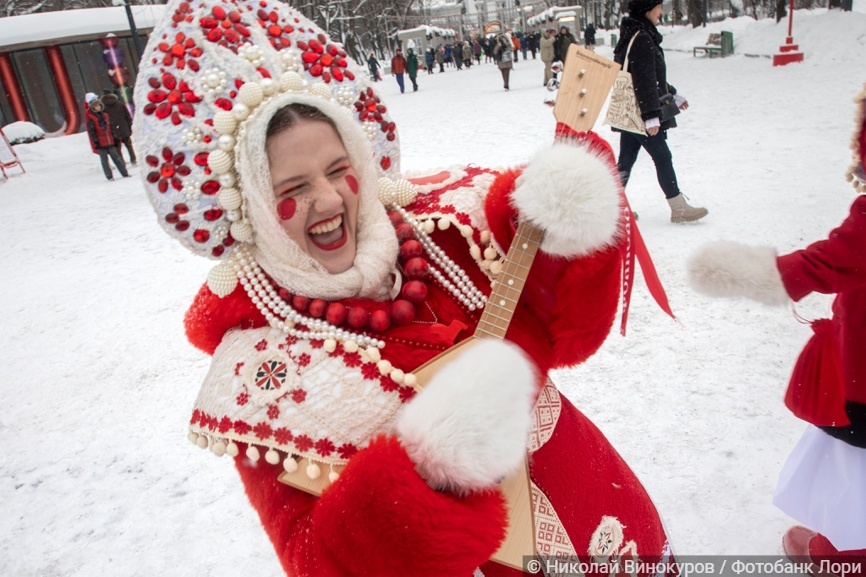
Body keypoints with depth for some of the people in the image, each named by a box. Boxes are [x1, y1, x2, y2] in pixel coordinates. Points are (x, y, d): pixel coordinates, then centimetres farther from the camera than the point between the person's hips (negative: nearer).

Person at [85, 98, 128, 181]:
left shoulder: (104, 115, 12)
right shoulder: (90, 118, -4)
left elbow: (110, 127, 18)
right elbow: (91, 131, -7)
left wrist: (114, 139, 16)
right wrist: (96, 142, -13)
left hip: (110, 142, 5)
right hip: (100, 143, -5)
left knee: (116, 157, 6)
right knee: (104, 160, 1)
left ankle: (124, 173, 8)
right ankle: (109, 176, 5)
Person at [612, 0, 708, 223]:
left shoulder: (635, 35, 16)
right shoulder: (642, 38, -17)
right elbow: (644, 80, -23)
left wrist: (673, 95, 31)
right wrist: (652, 115, -25)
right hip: (640, 113, -10)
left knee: (626, 160, 11)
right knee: (663, 158, -2)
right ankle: (679, 209, 7)